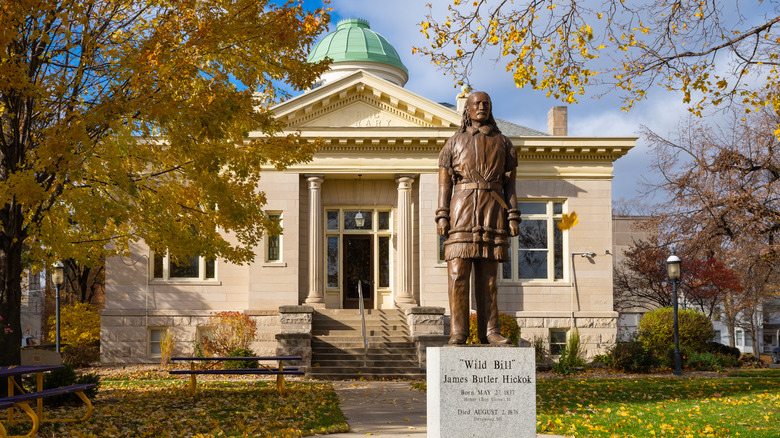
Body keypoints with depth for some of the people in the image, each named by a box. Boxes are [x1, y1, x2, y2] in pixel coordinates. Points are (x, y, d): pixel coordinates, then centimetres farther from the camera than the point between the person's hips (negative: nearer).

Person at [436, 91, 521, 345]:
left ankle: (489, 331, 5)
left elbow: (509, 183, 11)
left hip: (493, 212, 1)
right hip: (461, 211, -1)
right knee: (458, 272, -7)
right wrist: (442, 216, -5)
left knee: (488, 275, 2)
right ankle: (458, 332, -5)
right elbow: (444, 182, 5)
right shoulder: (455, 142, 11)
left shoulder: (503, 143, 14)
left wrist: (513, 217, 1)